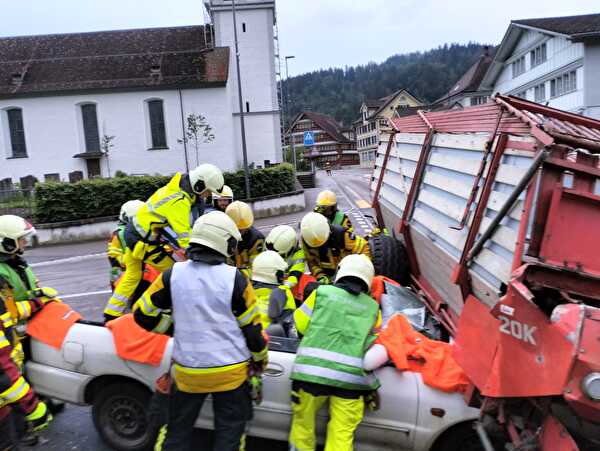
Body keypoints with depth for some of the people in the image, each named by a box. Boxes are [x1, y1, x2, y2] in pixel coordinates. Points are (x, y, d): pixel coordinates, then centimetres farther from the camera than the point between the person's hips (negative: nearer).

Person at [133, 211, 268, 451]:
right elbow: (251, 327, -6)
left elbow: (142, 314, 1)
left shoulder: (173, 274, -7)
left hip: (187, 371, 3)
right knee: (228, 432, 14)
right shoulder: (235, 278, -14)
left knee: (177, 430, 21)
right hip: (229, 371, -2)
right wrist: (260, 358, 11)